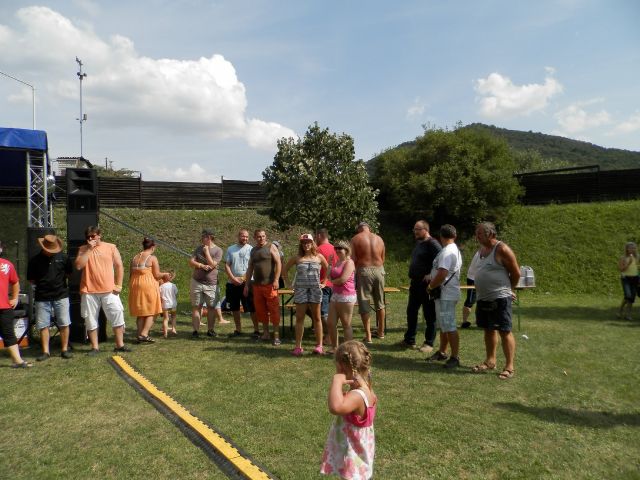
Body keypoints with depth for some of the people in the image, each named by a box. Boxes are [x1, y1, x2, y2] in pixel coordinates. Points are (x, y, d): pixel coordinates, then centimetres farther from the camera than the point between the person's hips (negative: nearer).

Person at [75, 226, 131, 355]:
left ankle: (120, 345, 9)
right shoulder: (83, 249, 7)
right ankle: (95, 347, 17)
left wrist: (118, 285, -2)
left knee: (117, 315, -1)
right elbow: (78, 266, -9)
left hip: (109, 290, -1)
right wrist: (89, 249, -10)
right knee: (90, 320, 5)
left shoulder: (111, 248, 5)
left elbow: (119, 266, 5)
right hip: (89, 291, 1)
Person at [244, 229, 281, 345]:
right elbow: (250, 268, 20)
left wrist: (276, 280, -16)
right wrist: (247, 285, 16)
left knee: (274, 310, -6)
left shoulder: (271, 247, 0)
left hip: (270, 284, -6)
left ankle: (276, 335, -3)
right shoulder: (253, 250, 17)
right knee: (261, 310, 9)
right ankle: (265, 333, 20)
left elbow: (278, 263, -7)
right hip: (257, 284, 6)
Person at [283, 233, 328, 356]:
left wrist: (324, 282, 9)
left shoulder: (319, 257, 4)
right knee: (299, 318, 3)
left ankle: (319, 345, 10)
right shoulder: (297, 258, 4)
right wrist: (288, 284, 6)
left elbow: (328, 269, 16)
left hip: (315, 290, 0)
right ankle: (298, 346, 9)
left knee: (316, 318, 5)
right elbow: (285, 270, 13)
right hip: (300, 290, 0)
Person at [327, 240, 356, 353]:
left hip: (346, 296, -9)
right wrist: (330, 263, 11)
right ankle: (334, 348, 22)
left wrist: (333, 282, -3)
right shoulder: (337, 261, 16)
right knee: (330, 323, 9)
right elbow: (331, 276, 19)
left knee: (346, 325, -1)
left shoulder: (349, 263, -11)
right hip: (335, 295, 9)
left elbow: (343, 279, -19)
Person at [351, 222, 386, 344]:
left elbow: (353, 260, -6)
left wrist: (353, 277, 3)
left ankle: (368, 336, 0)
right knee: (380, 302, 18)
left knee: (364, 304, 2)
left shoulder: (355, 239, -1)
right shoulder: (379, 239, 9)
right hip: (379, 270, 4)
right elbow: (382, 259, 10)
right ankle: (381, 332, 29)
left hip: (363, 271, -4)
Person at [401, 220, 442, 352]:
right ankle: (409, 340, 23)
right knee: (411, 311, 13)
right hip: (415, 283, 9)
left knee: (429, 314, 2)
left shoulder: (432, 244, -13)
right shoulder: (418, 243, 14)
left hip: (427, 285, -9)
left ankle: (429, 343, 11)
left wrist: (430, 275, -24)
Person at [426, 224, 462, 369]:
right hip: (445, 293, 11)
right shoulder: (455, 250, 15)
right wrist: (431, 277, 17)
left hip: (446, 295, -11)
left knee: (449, 326, -6)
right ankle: (442, 352, 28)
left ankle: (455, 357, 0)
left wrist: (430, 287, -14)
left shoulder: (447, 252, -19)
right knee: (443, 325, 18)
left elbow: (442, 274, -27)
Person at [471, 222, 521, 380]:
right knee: (489, 330, 16)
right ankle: (490, 361, 27)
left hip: (500, 298, -8)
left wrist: (508, 289, 5)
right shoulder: (482, 249, 11)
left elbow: (516, 273, -8)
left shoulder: (502, 249, -14)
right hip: (483, 298, 8)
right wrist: (481, 293, 14)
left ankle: (509, 366, 4)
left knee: (505, 331, -3)